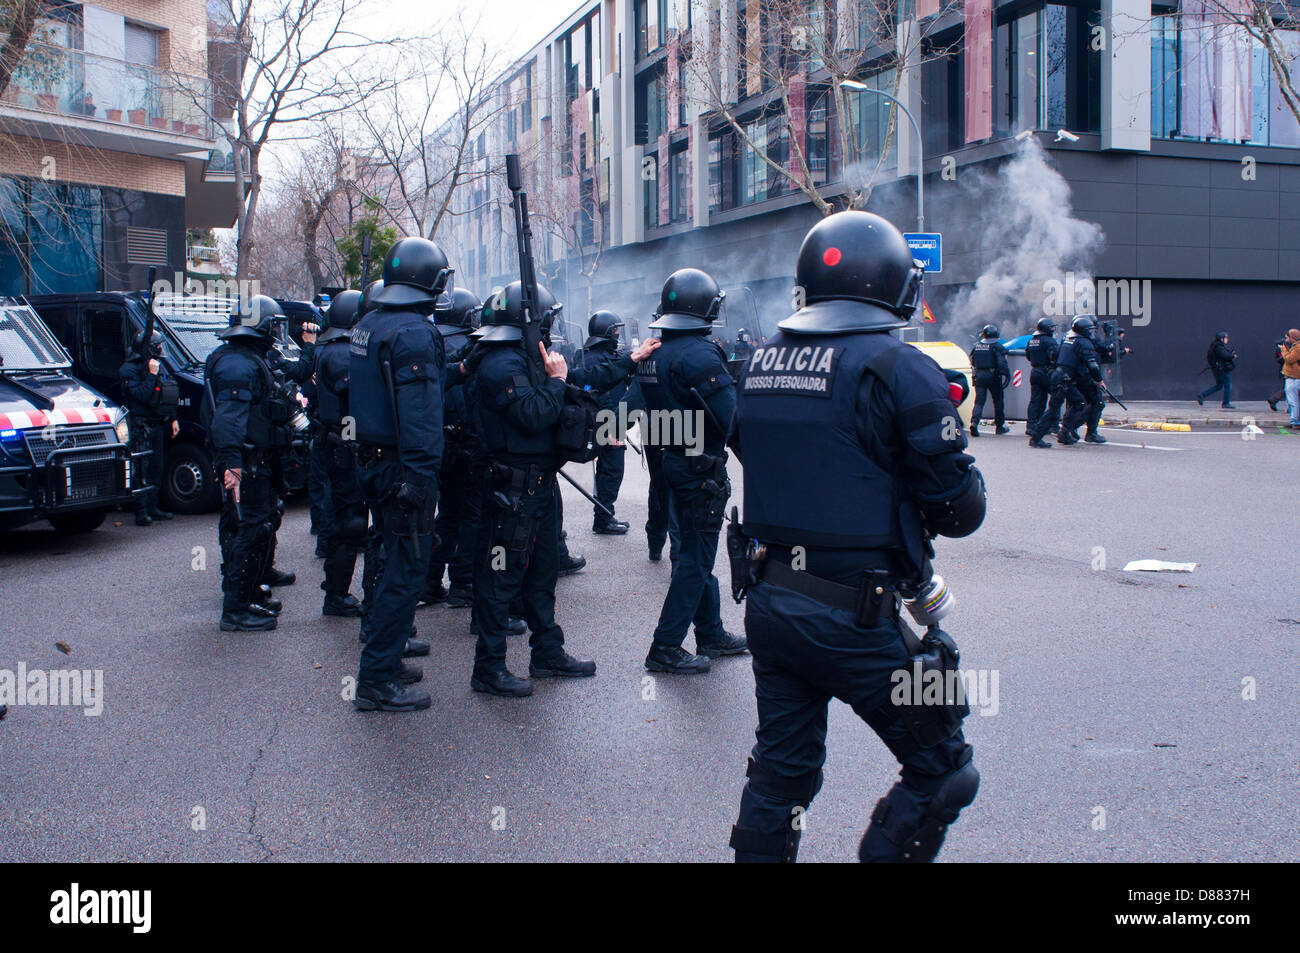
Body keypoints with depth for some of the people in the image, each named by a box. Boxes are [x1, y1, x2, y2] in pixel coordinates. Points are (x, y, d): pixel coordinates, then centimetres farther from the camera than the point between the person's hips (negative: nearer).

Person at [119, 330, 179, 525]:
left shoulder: (159, 366, 15)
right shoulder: (130, 369, -9)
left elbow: (170, 396, 21)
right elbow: (141, 395, -21)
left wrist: (173, 419, 18)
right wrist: (152, 375, -20)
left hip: (157, 425, 8)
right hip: (141, 426, -8)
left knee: (156, 468, 11)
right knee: (142, 469, -9)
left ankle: (152, 507, 20)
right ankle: (141, 513, -8)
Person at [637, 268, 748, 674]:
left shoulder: (652, 353, 6)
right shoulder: (700, 354, -21)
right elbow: (732, 418, -22)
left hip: (671, 462, 9)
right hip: (702, 469, -9)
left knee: (694, 552, 17)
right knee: (695, 558, -1)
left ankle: (712, 635, 28)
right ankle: (665, 648, 2)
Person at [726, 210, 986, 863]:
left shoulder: (759, 363, 6)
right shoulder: (898, 369, -13)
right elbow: (960, 511, -12)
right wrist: (947, 428, 7)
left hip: (768, 604, 7)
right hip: (857, 618, -7)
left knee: (780, 771, 20)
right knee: (941, 775, 10)